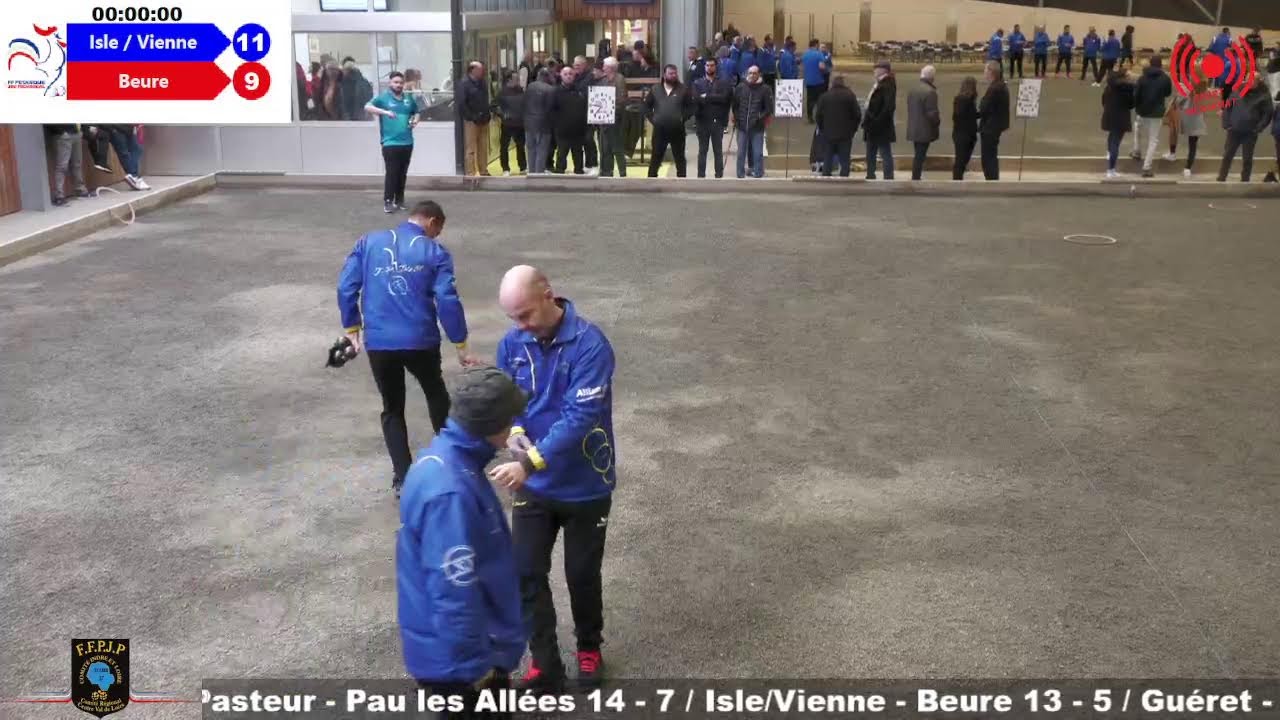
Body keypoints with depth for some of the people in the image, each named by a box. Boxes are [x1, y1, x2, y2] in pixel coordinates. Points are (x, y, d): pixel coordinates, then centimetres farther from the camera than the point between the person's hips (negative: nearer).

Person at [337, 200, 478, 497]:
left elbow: (346, 287, 1)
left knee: (392, 408, 16)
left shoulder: (368, 242, 7)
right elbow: (447, 301, -7)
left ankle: (403, 479, 14)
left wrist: (352, 328, 12)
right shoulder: (435, 252, 0)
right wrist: (461, 345, 0)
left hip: (378, 343, 2)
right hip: (421, 341, -1)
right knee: (435, 393, 26)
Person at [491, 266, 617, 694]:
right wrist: (516, 435, -20)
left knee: (582, 574, 13)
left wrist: (529, 463, -37)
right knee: (527, 574, 5)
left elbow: (580, 417, -29)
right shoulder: (512, 344, -7)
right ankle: (544, 665, 23)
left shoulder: (589, 344, -24)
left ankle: (589, 648, 39)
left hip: (584, 485, -4)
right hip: (533, 487, 4)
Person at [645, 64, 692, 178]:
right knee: (656, 157, 6)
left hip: (677, 130, 0)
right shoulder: (655, 89, 5)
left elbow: (691, 107, 3)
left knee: (679, 157, 7)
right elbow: (646, 106, 10)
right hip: (659, 130, 0)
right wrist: (652, 118, -1)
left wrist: (683, 118, -8)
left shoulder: (682, 90, 2)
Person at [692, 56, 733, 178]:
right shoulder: (697, 83, 6)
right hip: (703, 121, 1)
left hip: (718, 121, -1)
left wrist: (706, 97, -11)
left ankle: (719, 176, 10)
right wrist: (715, 98, -16)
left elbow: (725, 98, -12)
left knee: (718, 150, 5)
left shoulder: (724, 82, 4)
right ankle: (701, 175, 10)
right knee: (702, 150, 6)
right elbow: (696, 99, -9)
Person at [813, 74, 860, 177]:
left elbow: (818, 115, 1)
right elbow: (857, 115, -5)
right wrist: (853, 129, 7)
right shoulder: (850, 96, -4)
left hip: (828, 135, 2)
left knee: (827, 162, 9)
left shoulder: (824, 97, 1)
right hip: (845, 135, -2)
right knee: (844, 162, 2)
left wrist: (822, 129, 13)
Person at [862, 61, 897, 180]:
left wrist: (878, 121, -24)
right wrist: (867, 120, 13)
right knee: (870, 155, 16)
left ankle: (888, 178, 2)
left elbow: (889, 106, -24)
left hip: (881, 129, -10)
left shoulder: (888, 85, -15)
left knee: (886, 155, -3)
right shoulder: (879, 84, 14)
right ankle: (870, 177, 26)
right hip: (873, 128, 10)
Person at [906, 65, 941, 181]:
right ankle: (916, 178, 1)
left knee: (918, 156, 18)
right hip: (925, 130, -8)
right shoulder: (930, 91, -19)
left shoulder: (913, 89, 8)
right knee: (920, 157, -2)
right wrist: (938, 121, 0)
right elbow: (932, 113, -20)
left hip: (914, 129, 8)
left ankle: (915, 178, 22)